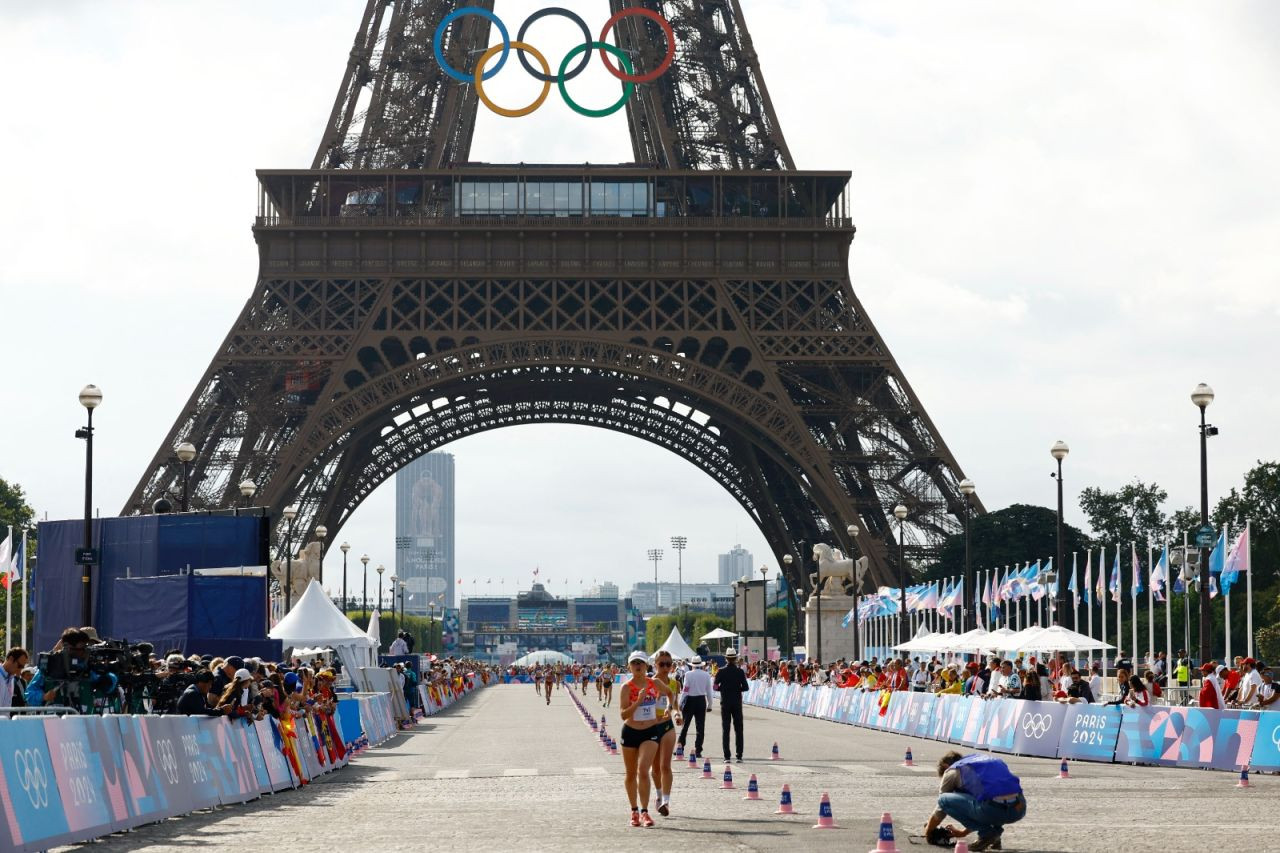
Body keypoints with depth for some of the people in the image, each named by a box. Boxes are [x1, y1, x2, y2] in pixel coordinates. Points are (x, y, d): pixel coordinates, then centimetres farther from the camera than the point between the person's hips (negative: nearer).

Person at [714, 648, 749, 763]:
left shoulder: (721, 671, -5)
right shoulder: (739, 672, -5)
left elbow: (715, 687, -6)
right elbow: (746, 687, -5)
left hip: (725, 703, 0)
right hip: (737, 703, 0)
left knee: (725, 730, 3)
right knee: (738, 730, 5)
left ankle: (727, 757, -1)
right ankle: (739, 756, 1)